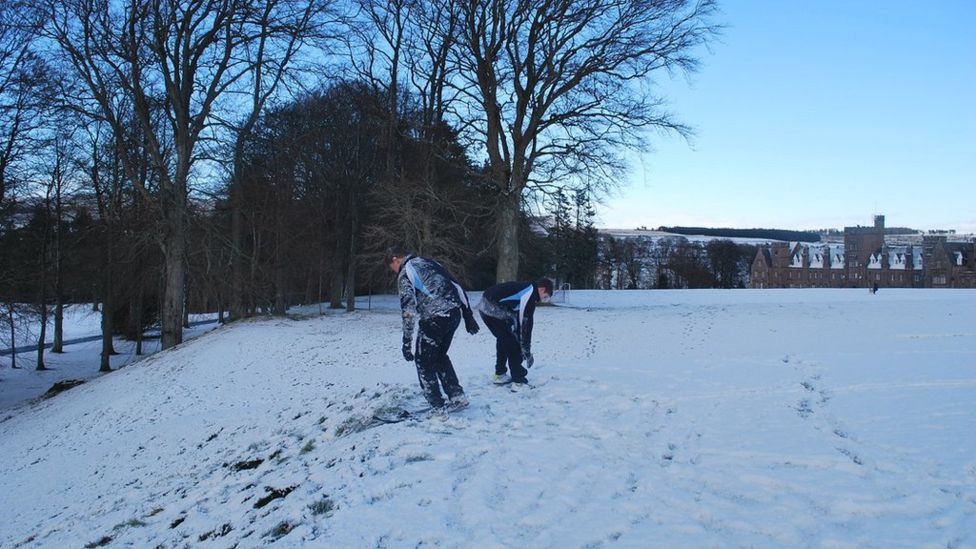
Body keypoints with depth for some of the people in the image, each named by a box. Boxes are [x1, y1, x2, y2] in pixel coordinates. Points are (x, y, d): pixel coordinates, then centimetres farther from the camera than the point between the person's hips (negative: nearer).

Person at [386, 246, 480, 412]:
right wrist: (468, 315, 20)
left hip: (434, 318, -7)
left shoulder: (405, 274, -2)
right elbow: (457, 285, 18)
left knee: (424, 361, 10)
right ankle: (457, 396, 20)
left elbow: (408, 308, -13)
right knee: (440, 356, 25)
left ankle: (438, 407, 10)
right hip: (455, 313, 7)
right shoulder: (429, 262, 20)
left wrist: (407, 342, -12)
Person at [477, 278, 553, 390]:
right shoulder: (530, 296, -8)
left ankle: (499, 374, 36)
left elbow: (518, 320, 24)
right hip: (495, 310, -10)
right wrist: (527, 351, 0)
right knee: (512, 343, 2)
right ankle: (518, 381, 6)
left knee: (503, 339, 26)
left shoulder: (525, 289, 20)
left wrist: (524, 348, 25)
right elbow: (525, 325, -8)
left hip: (484, 305, 10)